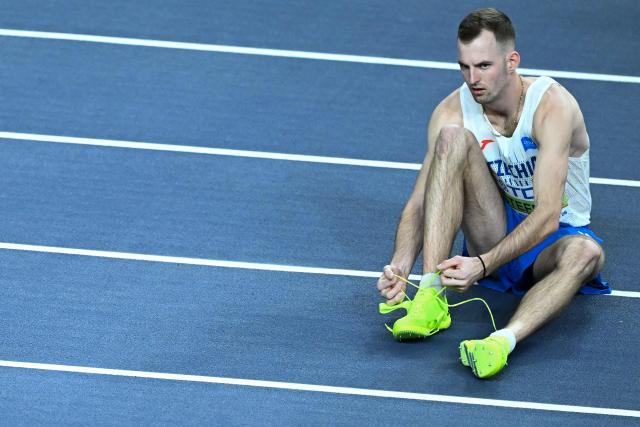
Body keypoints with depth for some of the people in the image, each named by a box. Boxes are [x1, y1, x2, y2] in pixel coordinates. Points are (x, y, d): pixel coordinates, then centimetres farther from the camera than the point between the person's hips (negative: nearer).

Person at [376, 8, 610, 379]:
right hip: (496, 234, 3)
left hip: (551, 240, -3)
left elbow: (547, 215, -32)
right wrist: (399, 267, -32)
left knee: (586, 252, -40)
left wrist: (483, 265, -43)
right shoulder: (452, 111, -11)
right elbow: (419, 203, -13)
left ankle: (503, 341, -60)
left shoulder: (552, 105, -24)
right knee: (453, 138, -23)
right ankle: (431, 296, -34)